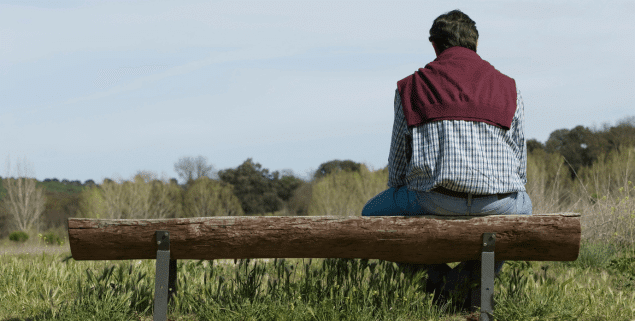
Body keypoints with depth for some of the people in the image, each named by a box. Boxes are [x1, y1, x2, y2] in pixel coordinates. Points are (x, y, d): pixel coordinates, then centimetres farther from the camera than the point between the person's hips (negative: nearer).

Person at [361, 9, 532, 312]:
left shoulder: (409, 88, 16)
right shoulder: (508, 88, 19)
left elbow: (397, 164, 16)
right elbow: (519, 164, 21)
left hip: (433, 197, -1)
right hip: (498, 201, 1)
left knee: (373, 213, 27)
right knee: (523, 206, 38)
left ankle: (438, 276, 8)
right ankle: (476, 273, 10)